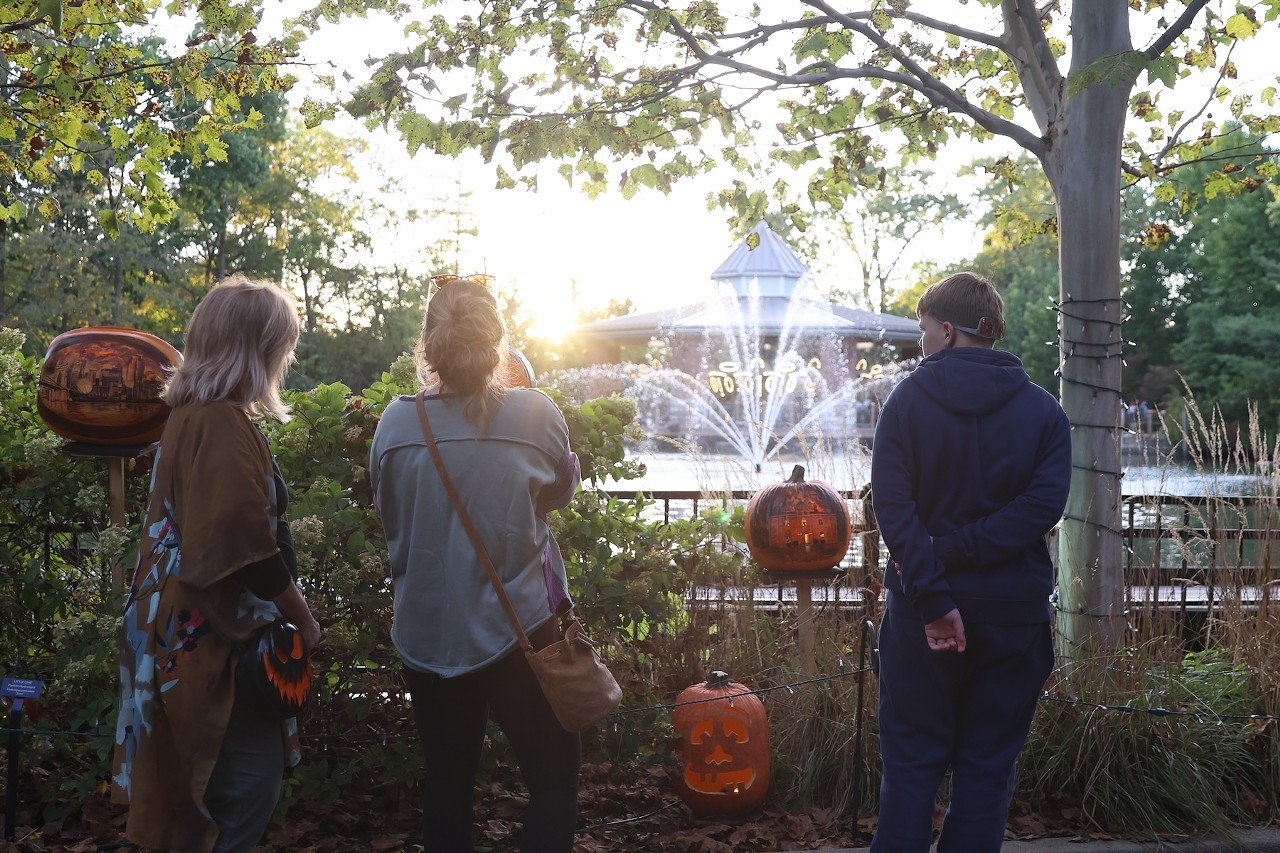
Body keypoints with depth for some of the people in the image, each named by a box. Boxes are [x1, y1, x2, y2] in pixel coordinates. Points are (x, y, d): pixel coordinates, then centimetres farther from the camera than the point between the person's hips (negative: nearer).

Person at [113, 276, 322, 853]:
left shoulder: (193, 414, 12)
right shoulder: (224, 424, -19)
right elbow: (248, 550, -23)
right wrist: (304, 619, -9)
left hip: (183, 628, 10)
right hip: (217, 639, -10)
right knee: (253, 784, -4)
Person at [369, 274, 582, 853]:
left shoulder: (397, 424, -9)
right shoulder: (536, 416, -14)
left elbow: (389, 516, 7)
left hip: (426, 637, 3)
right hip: (517, 628, -3)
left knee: (447, 782, 17)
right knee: (555, 777, 11)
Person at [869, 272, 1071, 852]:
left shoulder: (907, 399, -5)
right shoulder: (1042, 408, 1)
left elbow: (893, 509, -17)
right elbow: (1044, 505, -13)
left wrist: (933, 597, -19)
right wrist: (959, 551, -15)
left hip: (922, 610, -1)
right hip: (1012, 608, 2)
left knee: (911, 762, 9)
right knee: (988, 765, 12)